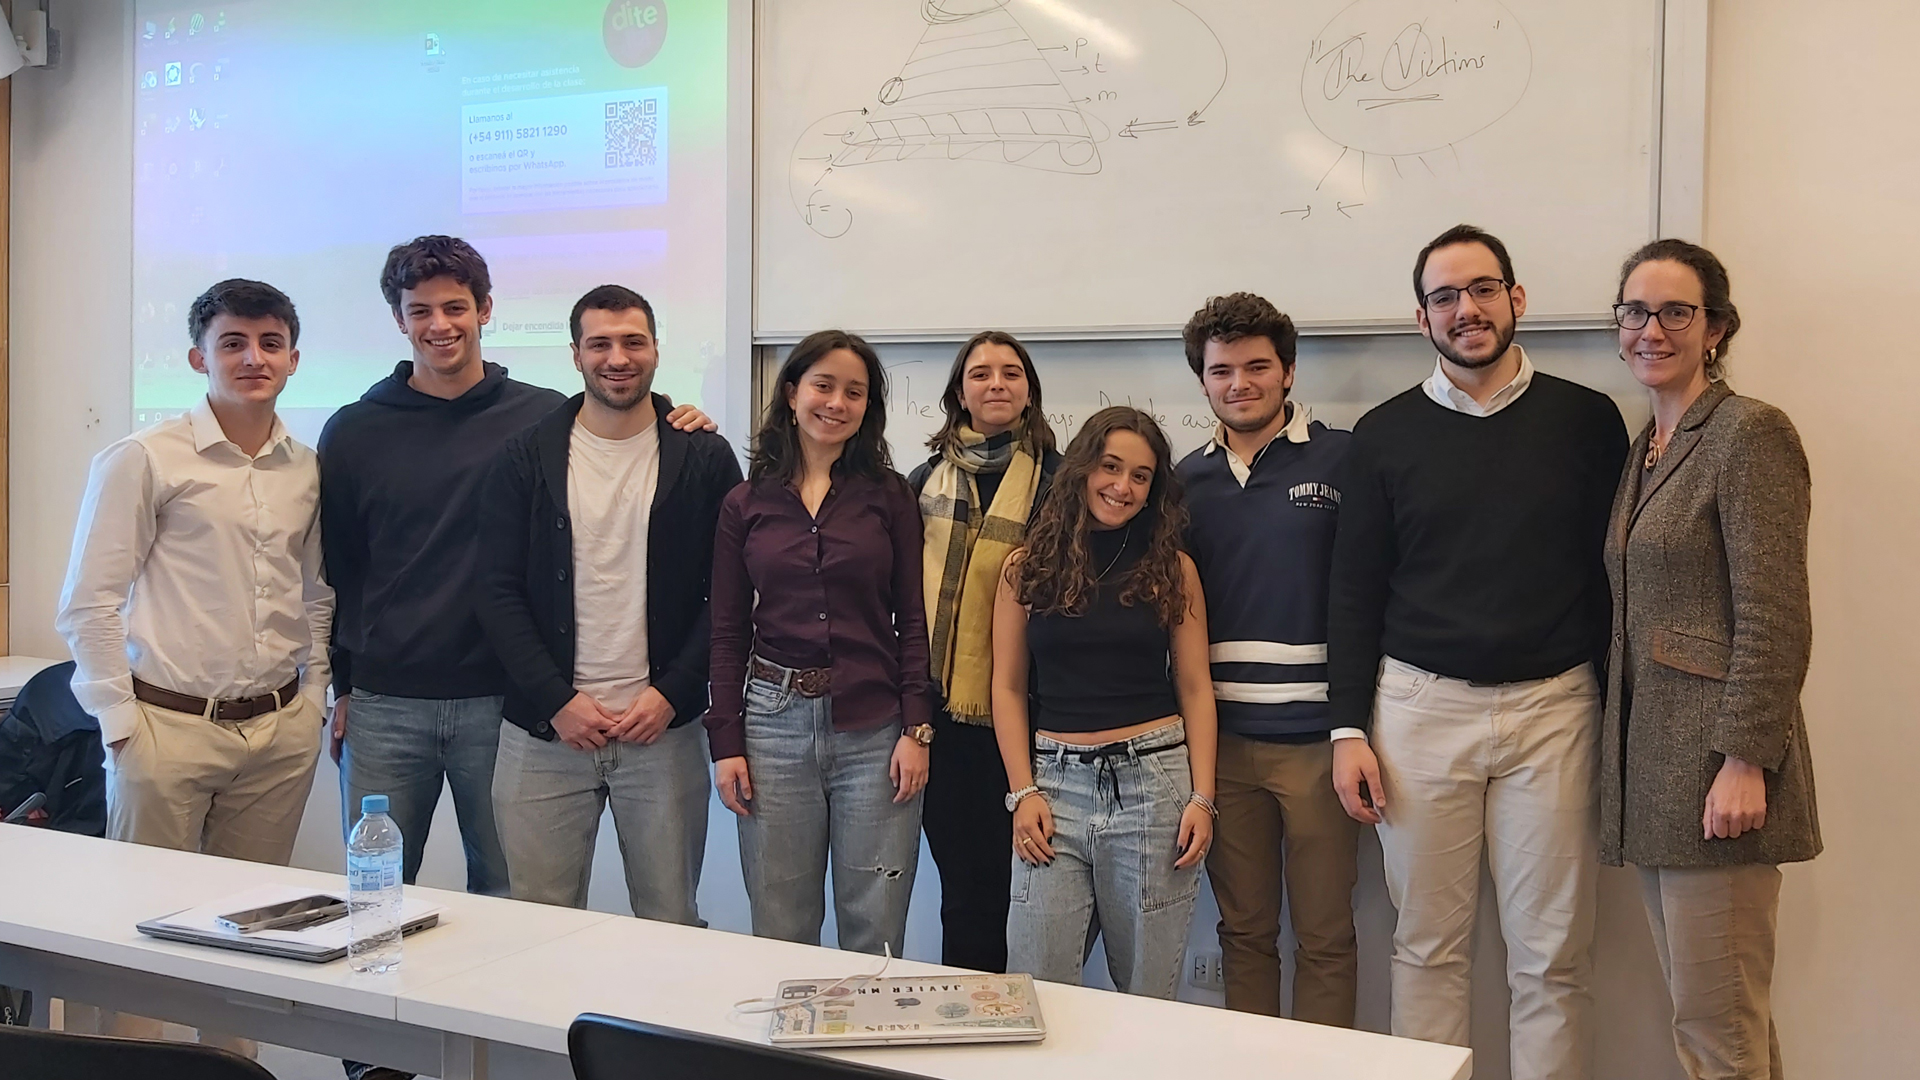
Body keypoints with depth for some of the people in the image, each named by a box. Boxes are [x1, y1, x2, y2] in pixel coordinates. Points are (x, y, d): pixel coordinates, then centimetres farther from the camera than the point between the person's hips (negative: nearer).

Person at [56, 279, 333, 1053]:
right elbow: (88, 605, -5)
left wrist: (316, 691, 11)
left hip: (280, 730, 4)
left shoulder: (307, 470, 8)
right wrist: (120, 721, -8)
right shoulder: (145, 460, -6)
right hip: (171, 727, -4)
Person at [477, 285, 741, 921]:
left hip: (664, 728, 0)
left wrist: (671, 693, -8)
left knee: (672, 926, 7)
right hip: (544, 731, 1)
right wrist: (557, 701, -8)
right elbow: (499, 593, 1)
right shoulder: (527, 459, 4)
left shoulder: (705, 460, 3)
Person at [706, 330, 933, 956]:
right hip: (775, 726, 1)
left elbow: (912, 620, 3)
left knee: (875, 938, 4)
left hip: (875, 731, -1)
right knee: (780, 936, 8)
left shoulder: (889, 497, 4)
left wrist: (915, 728, -5)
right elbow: (728, 632, 8)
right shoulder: (746, 505, 7)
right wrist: (726, 742, 1)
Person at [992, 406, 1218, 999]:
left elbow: (1195, 689, 6)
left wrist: (1202, 797, -3)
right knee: (1035, 993, -2)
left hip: (1154, 780, 0)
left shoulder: (1172, 569, 7)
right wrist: (1023, 792, -1)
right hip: (1055, 781, 0)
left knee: (1147, 994, 6)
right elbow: (1008, 687, 7)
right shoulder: (1028, 566, 7)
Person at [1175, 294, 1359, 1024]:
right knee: (1243, 931, 14)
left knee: (1325, 937, 6)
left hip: (1314, 737, -3)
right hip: (1221, 737, 4)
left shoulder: (1341, 460, -3)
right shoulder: (1187, 480, 9)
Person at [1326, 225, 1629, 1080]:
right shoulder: (1385, 435, 5)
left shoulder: (1587, 421, 3)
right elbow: (1354, 590, 6)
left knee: (1551, 956, 5)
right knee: (1428, 946, 8)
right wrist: (1349, 728, 1)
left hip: (1552, 706, 0)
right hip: (1419, 706, 1)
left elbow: (1614, 569, 5)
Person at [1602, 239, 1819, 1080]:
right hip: (1651, 761, 8)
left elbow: (1776, 618, -15)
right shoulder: (1645, 449, 16)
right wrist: (1624, 761, 15)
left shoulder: (1749, 433, -9)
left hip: (1715, 766, -8)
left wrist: (1746, 760, -20)